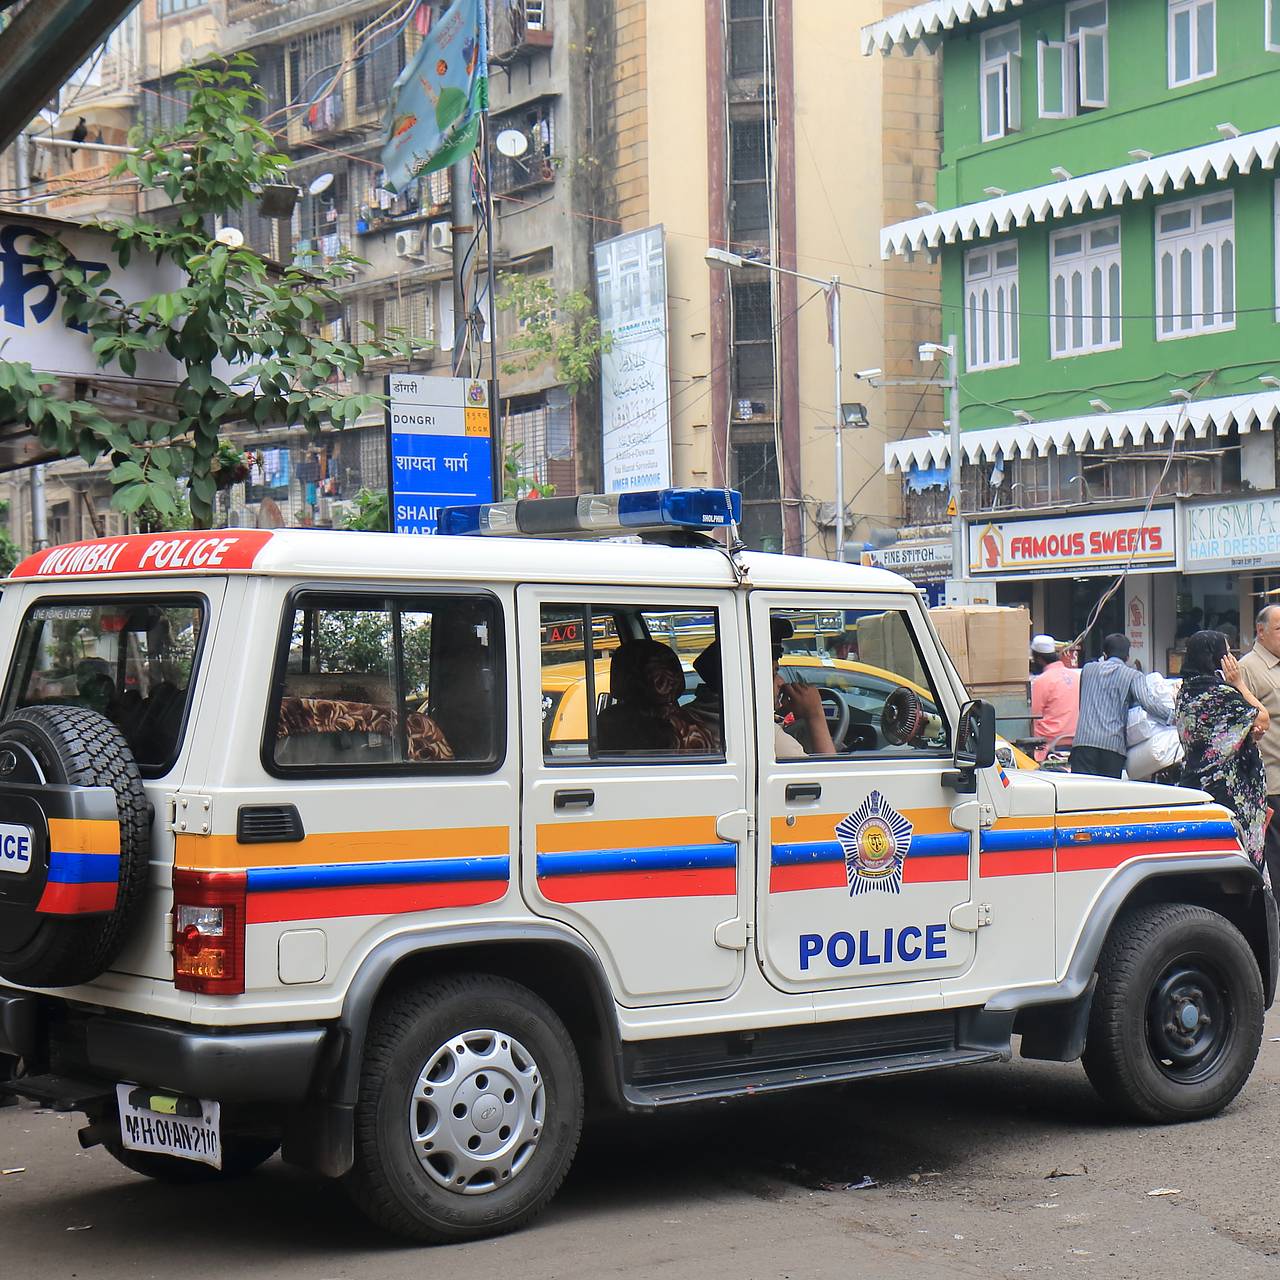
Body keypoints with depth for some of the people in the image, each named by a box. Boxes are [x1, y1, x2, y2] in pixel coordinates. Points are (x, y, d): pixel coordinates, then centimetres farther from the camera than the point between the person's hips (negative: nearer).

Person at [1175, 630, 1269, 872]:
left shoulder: (1185, 692, 10)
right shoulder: (1221, 694, -17)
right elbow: (1263, 720, -5)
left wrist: (1249, 734, 5)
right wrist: (1239, 684, 0)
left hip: (1194, 780, 9)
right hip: (1227, 789, -9)